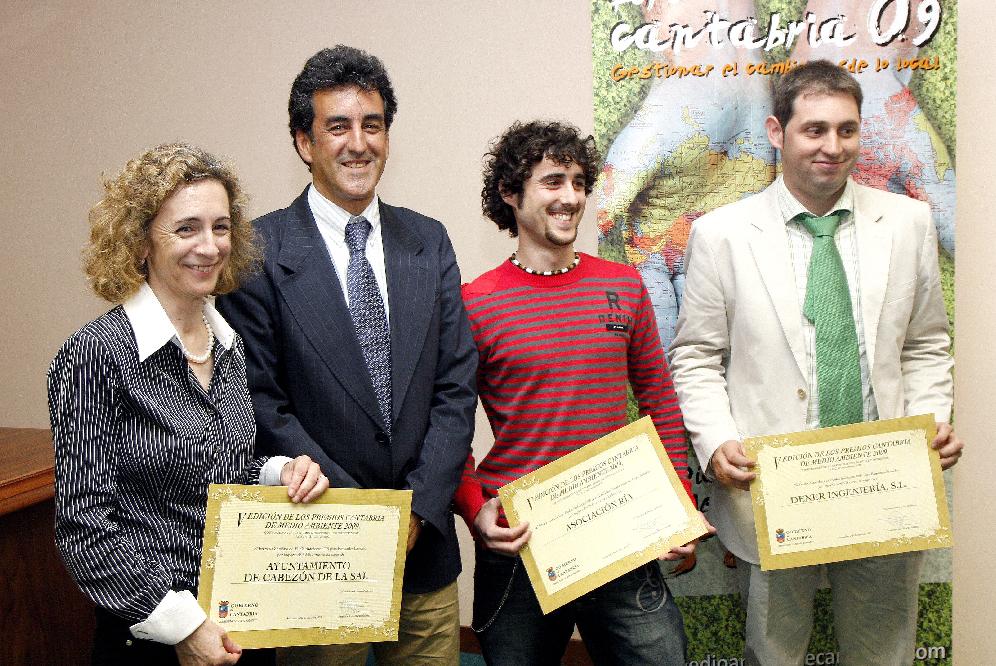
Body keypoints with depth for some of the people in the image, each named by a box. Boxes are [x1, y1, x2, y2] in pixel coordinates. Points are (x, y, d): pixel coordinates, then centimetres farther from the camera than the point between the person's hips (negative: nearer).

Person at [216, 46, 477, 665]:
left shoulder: (428, 242, 6)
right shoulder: (260, 250, -7)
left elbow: (456, 385, 3)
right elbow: (263, 403, -10)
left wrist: (419, 509, -8)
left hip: (425, 543, 4)